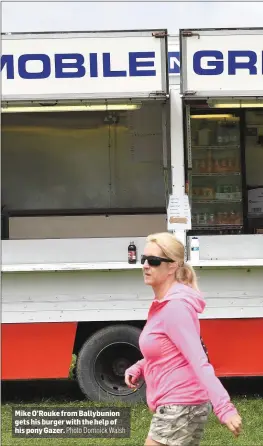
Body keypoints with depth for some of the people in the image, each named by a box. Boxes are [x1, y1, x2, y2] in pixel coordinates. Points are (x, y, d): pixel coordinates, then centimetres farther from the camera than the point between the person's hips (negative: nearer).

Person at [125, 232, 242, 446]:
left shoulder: (175, 307, -18)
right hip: (179, 406, 10)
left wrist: (224, 407, -33)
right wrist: (137, 369, 6)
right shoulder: (163, 304, 11)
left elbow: (199, 361, -26)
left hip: (181, 408, -10)